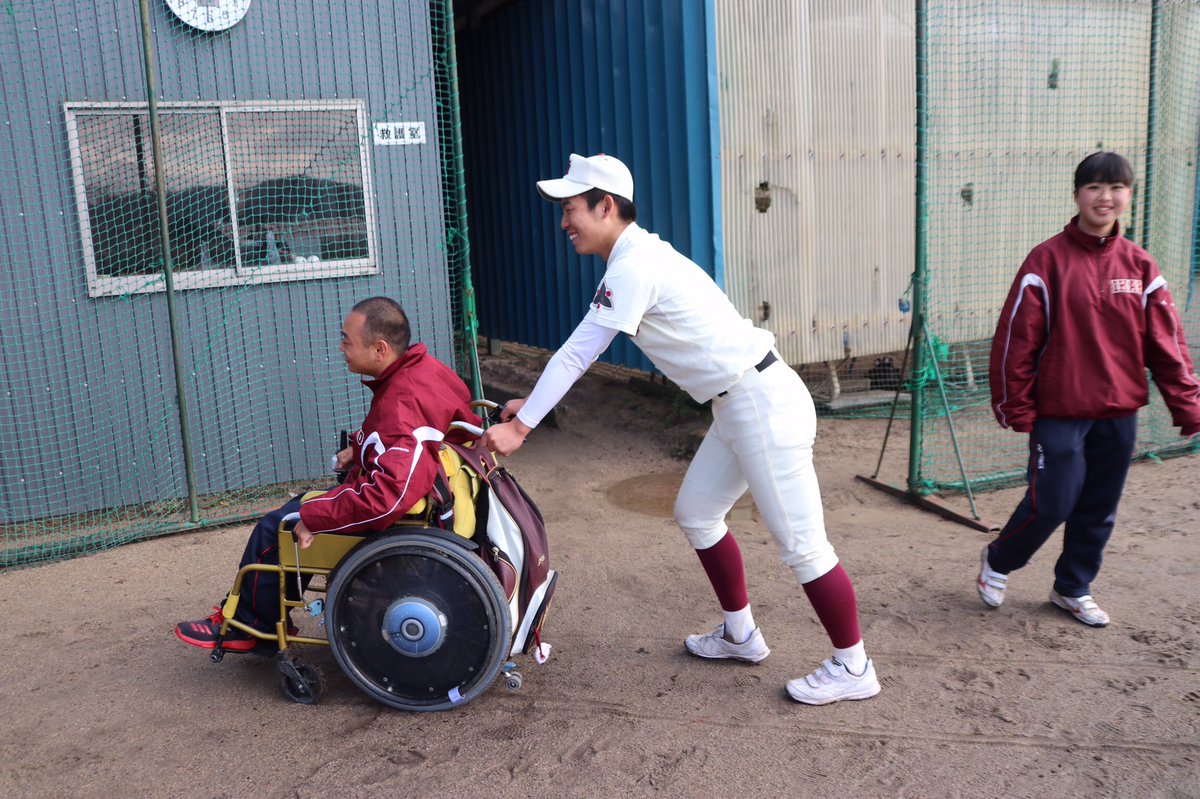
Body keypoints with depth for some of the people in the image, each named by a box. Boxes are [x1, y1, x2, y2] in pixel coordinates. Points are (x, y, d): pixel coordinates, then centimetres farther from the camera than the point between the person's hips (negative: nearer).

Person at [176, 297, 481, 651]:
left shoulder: (403, 403, -33)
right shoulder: (419, 367, -2)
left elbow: (390, 494, -42)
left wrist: (313, 518, -33)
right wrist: (359, 448, 7)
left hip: (386, 517, -10)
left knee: (274, 529, 0)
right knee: (303, 506, 21)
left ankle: (246, 627, 22)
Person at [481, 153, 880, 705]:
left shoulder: (634, 266, -17)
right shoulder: (637, 257, 14)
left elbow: (577, 354, -17)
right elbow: (581, 352, 18)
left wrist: (520, 425, -11)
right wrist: (529, 403, 16)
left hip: (763, 405, -10)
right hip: (736, 407, 10)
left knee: (800, 543, -2)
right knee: (696, 515, 19)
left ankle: (853, 668, 13)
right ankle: (741, 635, 33)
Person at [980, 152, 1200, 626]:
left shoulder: (1139, 265, 5)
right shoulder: (1048, 260, -8)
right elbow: (1016, 338, -9)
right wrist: (1015, 406, -9)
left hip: (1119, 414, 5)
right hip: (1059, 413, -4)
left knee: (1100, 512, 12)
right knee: (1052, 504, -3)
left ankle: (1073, 588, 32)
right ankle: (997, 562, 23)